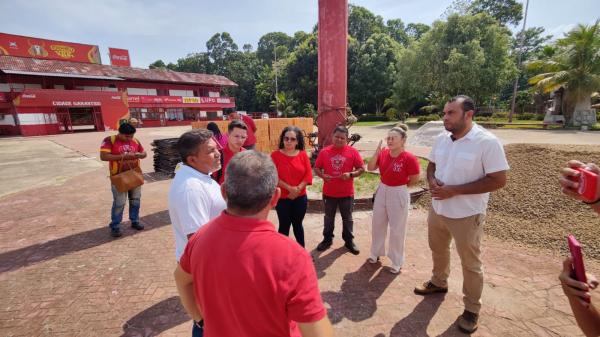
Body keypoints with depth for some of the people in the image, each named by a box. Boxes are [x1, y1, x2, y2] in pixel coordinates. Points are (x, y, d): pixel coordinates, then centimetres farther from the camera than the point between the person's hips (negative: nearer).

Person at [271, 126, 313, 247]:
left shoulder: (303, 154, -1)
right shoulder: (275, 155, -8)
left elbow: (308, 174, -4)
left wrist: (298, 189, -16)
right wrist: (289, 188, -19)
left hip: (300, 197, 3)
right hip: (282, 198, -2)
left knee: (298, 224, 18)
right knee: (284, 225, 9)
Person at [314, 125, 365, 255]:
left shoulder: (352, 151, -5)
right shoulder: (324, 152, -3)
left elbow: (362, 168, -3)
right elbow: (316, 168, 2)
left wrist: (351, 174, -20)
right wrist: (322, 175, -18)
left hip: (347, 193, -1)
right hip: (329, 192, 1)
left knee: (347, 218, 14)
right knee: (329, 218, 17)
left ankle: (349, 241, 32)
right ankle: (327, 239, 34)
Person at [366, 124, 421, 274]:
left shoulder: (409, 158, -19)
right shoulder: (383, 153, -4)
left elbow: (416, 179, -12)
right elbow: (370, 168, -4)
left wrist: (401, 186, 0)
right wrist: (376, 153, -16)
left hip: (399, 195, -5)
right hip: (381, 191, 6)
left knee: (397, 229, 8)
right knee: (377, 224, 18)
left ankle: (397, 262, 27)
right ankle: (376, 253, 39)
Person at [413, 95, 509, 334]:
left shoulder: (487, 142, -18)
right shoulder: (441, 139, 1)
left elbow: (498, 180, -20)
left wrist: (454, 190, -25)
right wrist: (432, 181, -11)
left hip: (467, 214, -6)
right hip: (437, 208, 6)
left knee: (470, 263, 11)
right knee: (438, 250, 24)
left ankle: (472, 309, 32)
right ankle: (439, 282, 49)